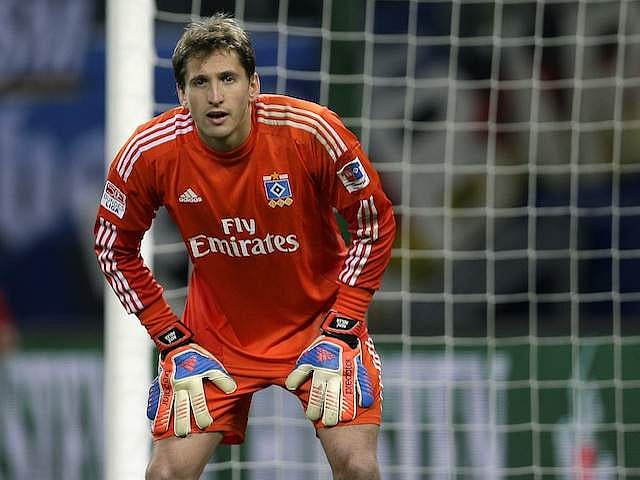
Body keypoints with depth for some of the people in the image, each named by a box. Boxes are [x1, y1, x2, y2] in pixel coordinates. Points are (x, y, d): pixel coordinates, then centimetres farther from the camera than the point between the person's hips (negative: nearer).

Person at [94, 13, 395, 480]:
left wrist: (339, 334, -13)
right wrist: (175, 345, -5)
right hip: (216, 332, 1)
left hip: (316, 317, -1)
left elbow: (375, 225, -9)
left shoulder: (313, 133, -23)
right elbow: (115, 248, -1)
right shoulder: (150, 154, -18)